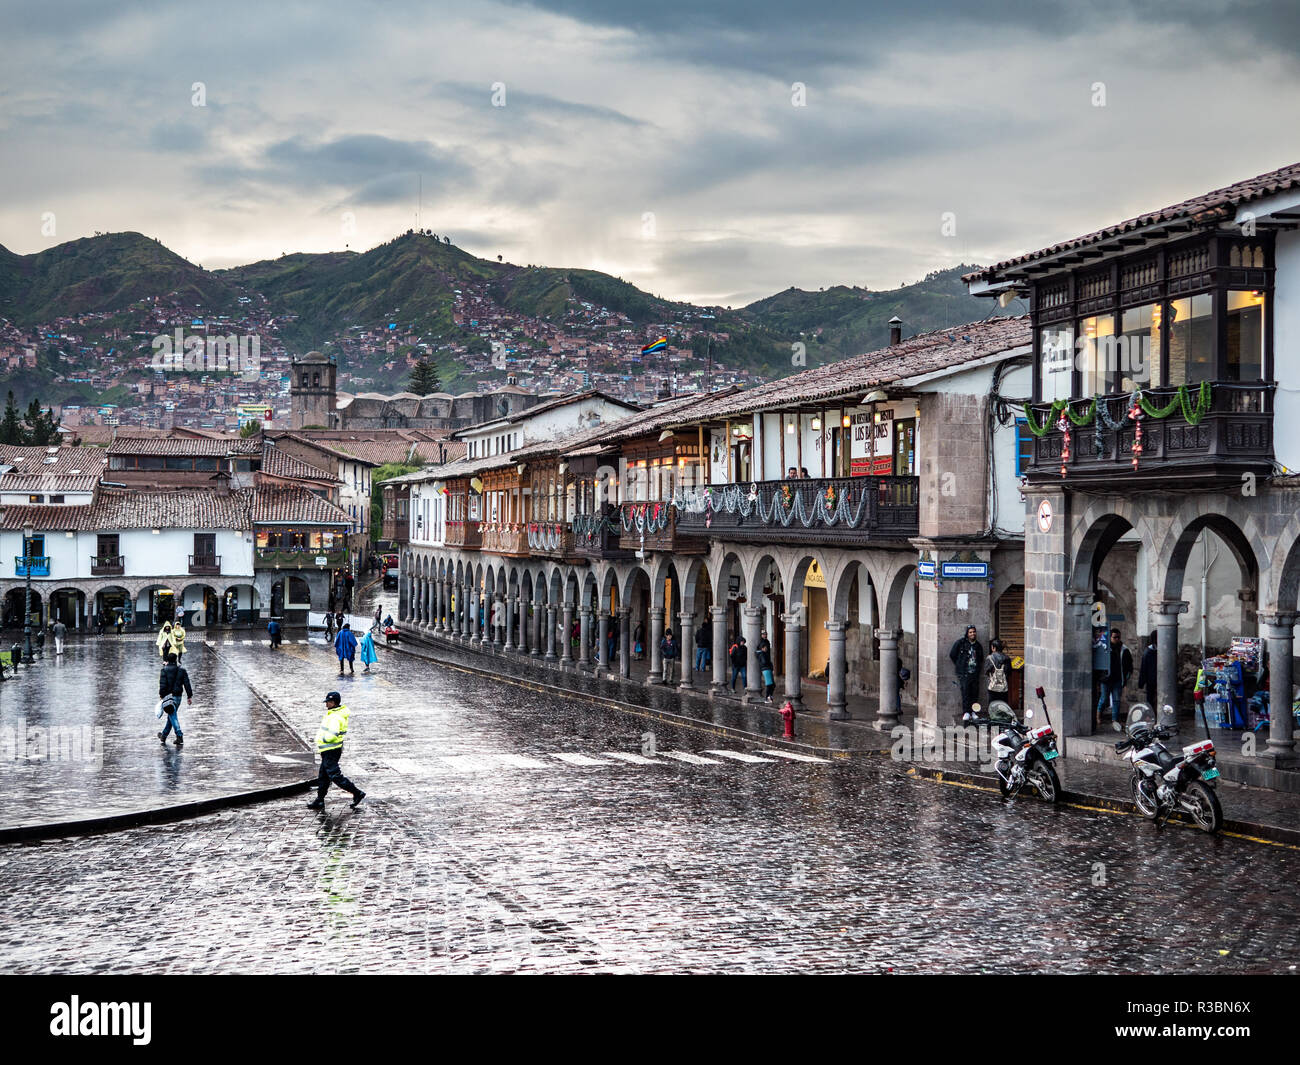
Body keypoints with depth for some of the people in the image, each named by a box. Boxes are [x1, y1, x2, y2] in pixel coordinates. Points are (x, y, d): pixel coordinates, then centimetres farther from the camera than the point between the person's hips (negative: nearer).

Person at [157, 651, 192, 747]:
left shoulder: (164, 670, -6)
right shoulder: (182, 671, 5)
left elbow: (163, 684, -14)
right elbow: (187, 684, 3)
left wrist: (161, 696, -10)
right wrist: (189, 696, 5)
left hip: (168, 696, -4)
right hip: (178, 696, 4)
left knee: (173, 716, -7)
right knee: (171, 716, 16)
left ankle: (179, 736, -21)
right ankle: (163, 736, 27)